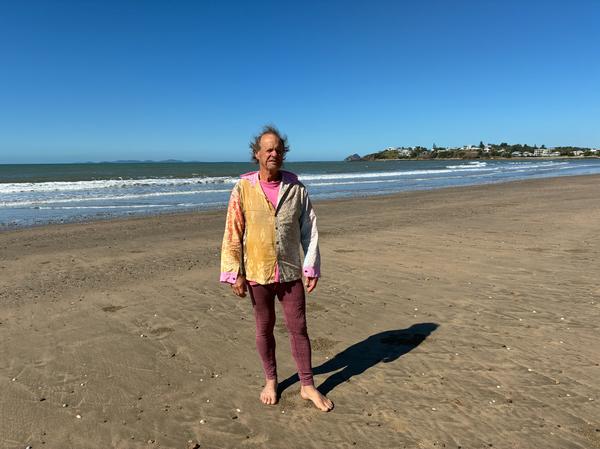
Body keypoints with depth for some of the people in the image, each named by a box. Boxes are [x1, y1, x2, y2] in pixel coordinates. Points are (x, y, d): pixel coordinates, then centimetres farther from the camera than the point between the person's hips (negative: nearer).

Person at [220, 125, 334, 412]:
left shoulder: (296, 188, -1)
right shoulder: (243, 189, -5)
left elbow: (309, 230, 2)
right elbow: (232, 234, -4)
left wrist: (311, 267, -1)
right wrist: (235, 274, -7)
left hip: (290, 272, 1)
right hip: (257, 273, -1)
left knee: (298, 328, 8)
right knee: (264, 329, 14)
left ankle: (307, 386, 24)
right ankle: (270, 381, 34)